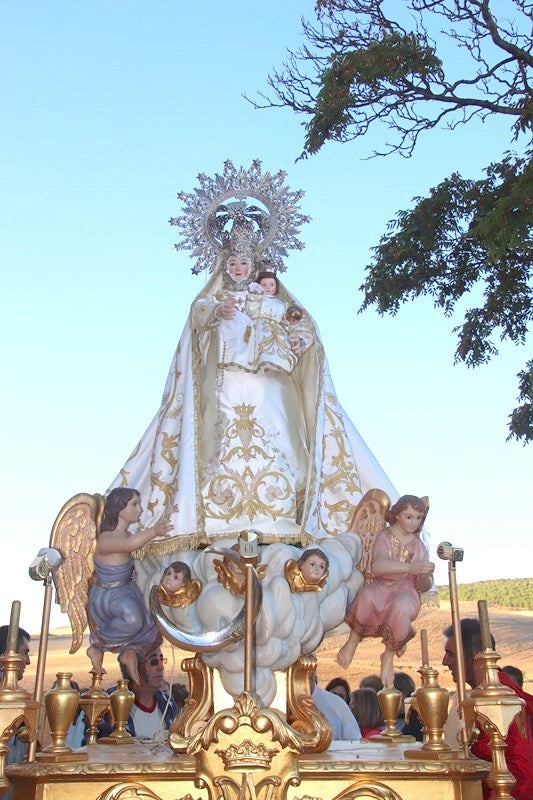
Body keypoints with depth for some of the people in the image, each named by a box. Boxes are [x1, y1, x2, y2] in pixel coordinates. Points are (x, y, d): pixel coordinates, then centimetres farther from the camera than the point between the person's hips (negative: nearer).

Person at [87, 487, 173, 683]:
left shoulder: (125, 534, -3)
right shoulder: (105, 540, -29)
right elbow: (128, 545, -51)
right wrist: (153, 531, -65)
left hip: (125, 592, 9)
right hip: (105, 598, -8)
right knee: (132, 617, -32)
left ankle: (130, 651, 23)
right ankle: (97, 646, -8)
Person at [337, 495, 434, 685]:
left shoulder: (419, 545, 11)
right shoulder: (384, 536, 1)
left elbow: (423, 587, 6)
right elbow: (377, 566, -21)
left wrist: (425, 576, -19)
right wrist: (411, 567, -33)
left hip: (406, 591, 1)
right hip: (381, 586, -1)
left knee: (400, 608, -38)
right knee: (367, 597, -39)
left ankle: (389, 655, -12)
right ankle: (353, 640, -11)